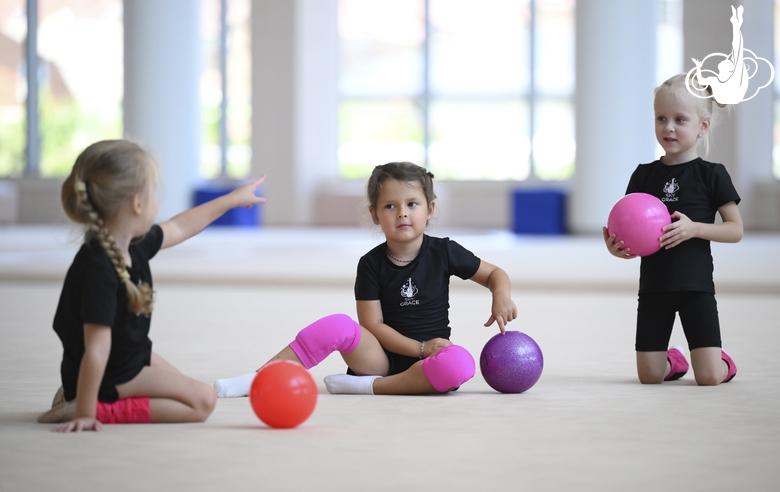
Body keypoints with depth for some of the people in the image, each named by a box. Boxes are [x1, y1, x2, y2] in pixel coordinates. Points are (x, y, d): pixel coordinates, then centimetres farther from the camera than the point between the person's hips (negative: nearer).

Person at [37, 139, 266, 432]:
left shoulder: (133, 243, -8)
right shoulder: (98, 269, -37)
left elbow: (178, 228, 14)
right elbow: (96, 350, -36)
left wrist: (232, 199, 22)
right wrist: (85, 414, -35)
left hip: (133, 354, 9)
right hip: (110, 379, -9)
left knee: (183, 387, 30)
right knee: (202, 401, -10)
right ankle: (105, 409, -13)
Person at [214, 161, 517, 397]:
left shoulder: (444, 253, 0)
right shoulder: (372, 264, 0)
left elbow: (495, 274, 10)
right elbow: (373, 325, -5)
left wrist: (502, 297, -13)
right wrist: (420, 348, -17)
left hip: (427, 360, 0)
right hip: (381, 357, 0)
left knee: (460, 364, -36)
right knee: (338, 326, -29)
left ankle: (370, 386, -29)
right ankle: (258, 380, -28)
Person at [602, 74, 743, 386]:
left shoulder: (711, 175, -3)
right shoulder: (644, 175, 6)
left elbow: (735, 230, -3)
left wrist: (694, 228, -19)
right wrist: (616, 247, -14)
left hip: (696, 286, -3)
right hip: (653, 287, 3)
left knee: (709, 377, -11)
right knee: (649, 376, 0)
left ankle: (724, 362, 25)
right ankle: (673, 360, 35)